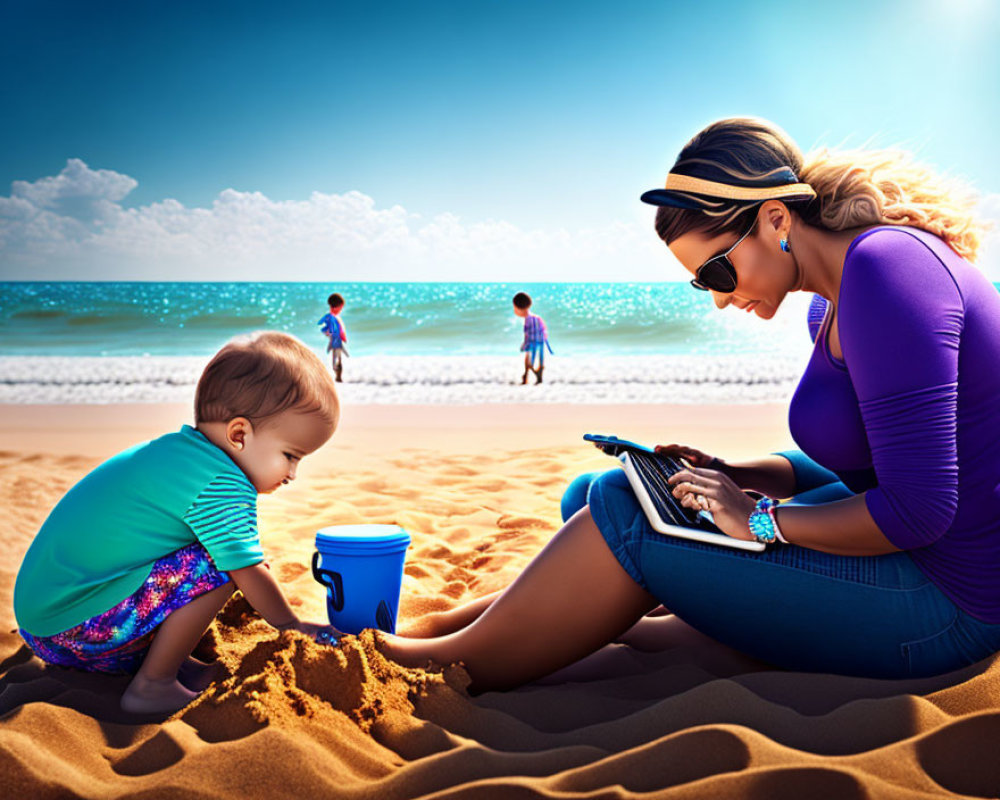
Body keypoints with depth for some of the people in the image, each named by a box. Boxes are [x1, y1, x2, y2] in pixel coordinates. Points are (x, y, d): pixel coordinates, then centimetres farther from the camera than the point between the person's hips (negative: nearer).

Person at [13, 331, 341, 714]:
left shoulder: (177, 450, 9)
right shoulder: (221, 487, -21)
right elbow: (248, 572, -15)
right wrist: (293, 627, 2)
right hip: (72, 628, -10)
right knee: (212, 569, -20)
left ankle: (171, 661, 12)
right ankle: (151, 688, -8)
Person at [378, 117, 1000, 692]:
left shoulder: (885, 266, -23)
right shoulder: (837, 303, 8)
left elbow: (918, 508, -27)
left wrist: (760, 518, -17)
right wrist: (733, 476, 1)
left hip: (943, 597, -10)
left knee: (622, 514, -16)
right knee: (594, 493, 7)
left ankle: (451, 665, -1)